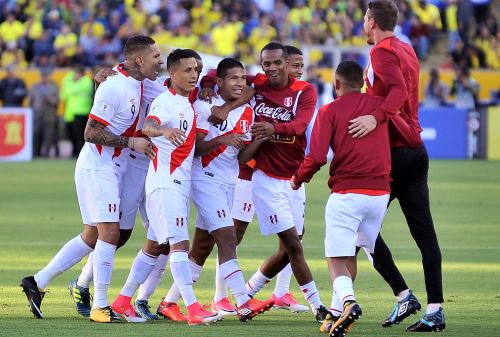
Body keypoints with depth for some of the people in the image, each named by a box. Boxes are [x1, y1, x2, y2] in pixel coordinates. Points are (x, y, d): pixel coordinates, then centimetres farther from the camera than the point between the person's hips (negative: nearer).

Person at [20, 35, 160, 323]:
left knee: (92, 237, 12)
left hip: (113, 169, 10)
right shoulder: (113, 88, -19)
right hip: (97, 167, -10)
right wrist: (131, 142, -19)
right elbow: (92, 133, -19)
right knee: (110, 233, -11)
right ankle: (100, 307, -7)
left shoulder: (137, 83, 7)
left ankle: (38, 282, 19)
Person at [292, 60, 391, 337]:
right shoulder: (380, 105, 10)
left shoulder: (329, 111, -2)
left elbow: (317, 157, -10)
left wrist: (298, 179, 7)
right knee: (350, 255, 18)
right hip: (380, 192, 4)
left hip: (346, 193, -4)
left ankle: (348, 300, -31)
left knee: (337, 257, -3)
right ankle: (337, 313, 20)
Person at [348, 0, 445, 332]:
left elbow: (399, 90, -27)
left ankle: (404, 295, -5)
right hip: (416, 150, 8)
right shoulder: (407, 50, 17)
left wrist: (376, 117, -39)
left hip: (392, 152, -8)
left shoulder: (383, 51, -10)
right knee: (425, 233, 3)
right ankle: (435, 309, -1)